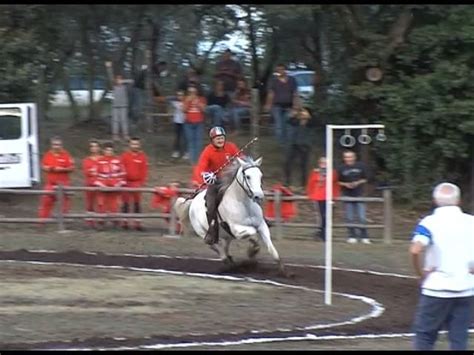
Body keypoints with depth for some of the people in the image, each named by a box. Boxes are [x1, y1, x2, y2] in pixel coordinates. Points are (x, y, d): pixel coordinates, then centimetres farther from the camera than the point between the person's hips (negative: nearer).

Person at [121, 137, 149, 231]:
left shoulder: (142, 156, 2)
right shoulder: (125, 155, 0)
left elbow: (144, 170, 2)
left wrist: (142, 182, -4)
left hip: (137, 183, 0)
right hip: (127, 182, 0)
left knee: (137, 203, 4)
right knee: (126, 202, 4)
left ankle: (137, 223, 6)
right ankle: (125, 222, 10)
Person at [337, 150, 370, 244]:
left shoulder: (360, 166, 0)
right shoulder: (341, 168, -1)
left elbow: (365, 179, 7)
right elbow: (338, 182, 5)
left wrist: (358, 183, -10)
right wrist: (345, 184, -12)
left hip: (359, 195, 0)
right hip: (347, 196, 0)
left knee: (362, 218, -2)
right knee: (349, 218, 3)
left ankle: (364, 236, 6)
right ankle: (352, 236, 13)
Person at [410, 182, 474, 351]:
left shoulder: (429, 222, -7)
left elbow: (415, 250, -23)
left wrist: (420, 274, -8)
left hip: (437, 288, -3)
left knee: (425, 334, 10)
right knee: (459, 338, 8)